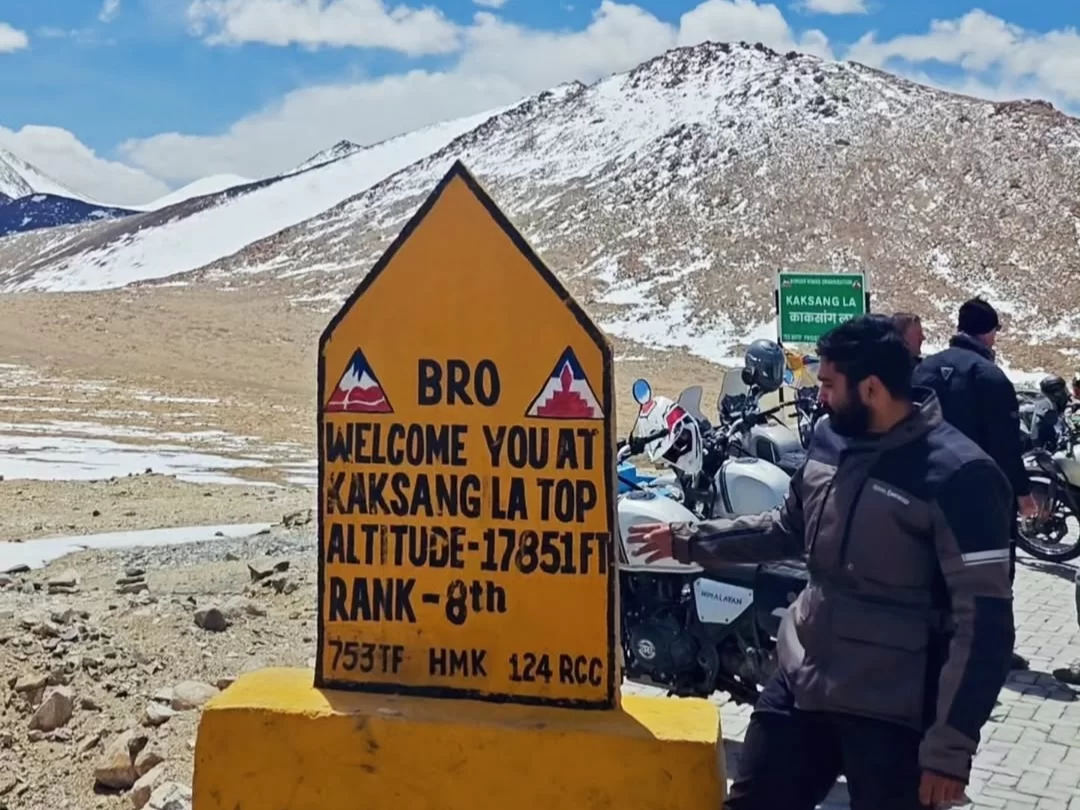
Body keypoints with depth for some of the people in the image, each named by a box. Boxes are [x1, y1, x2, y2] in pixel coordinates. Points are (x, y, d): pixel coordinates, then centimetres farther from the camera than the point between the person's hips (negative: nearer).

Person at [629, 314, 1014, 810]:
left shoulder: (957, 475, -18)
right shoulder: (830, 437, 4)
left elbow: (984, 621, -19)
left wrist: (950, 744, -20)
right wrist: (687, 540, 20)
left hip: (891, 716, -7)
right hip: (798, 683, 7)